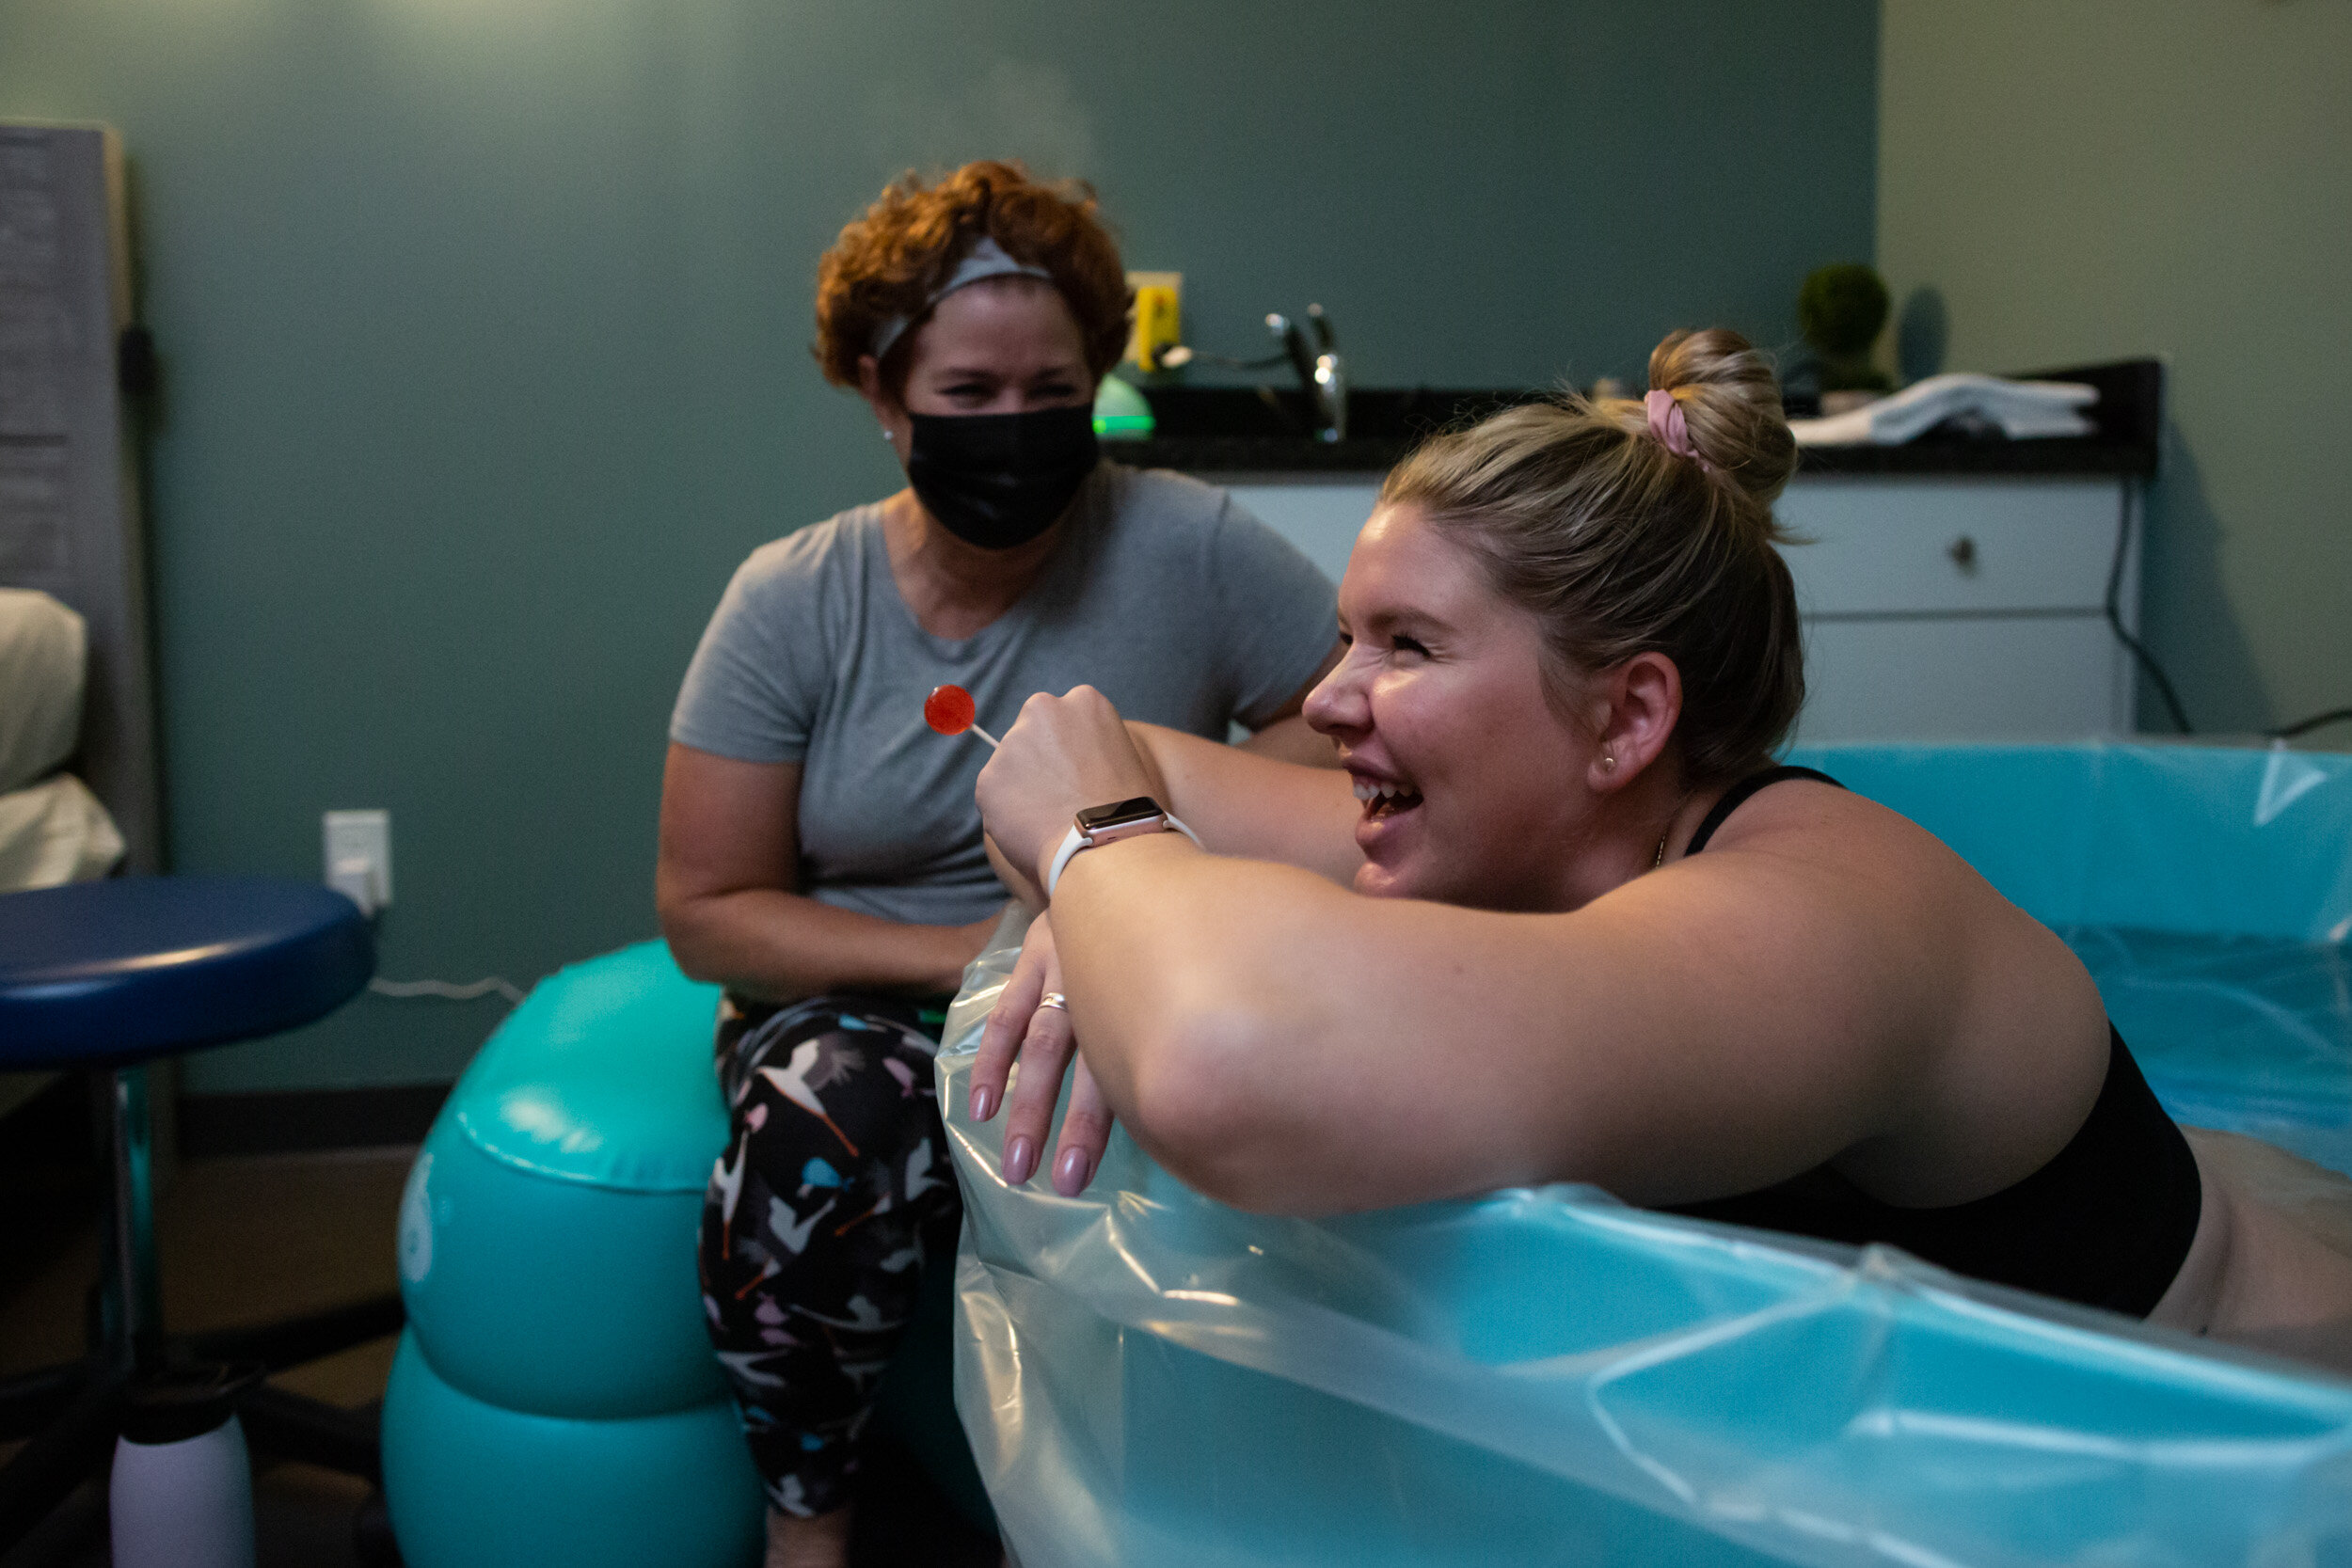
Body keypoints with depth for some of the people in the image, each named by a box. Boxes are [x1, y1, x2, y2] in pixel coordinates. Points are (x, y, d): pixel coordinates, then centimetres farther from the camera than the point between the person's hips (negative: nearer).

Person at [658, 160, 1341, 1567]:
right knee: (828, 1125, -32)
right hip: (862, 997, 1)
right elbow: (708, 912, -3)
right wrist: (965, 955, -16)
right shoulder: (792, 602, -3)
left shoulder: (1189, 552, -7)